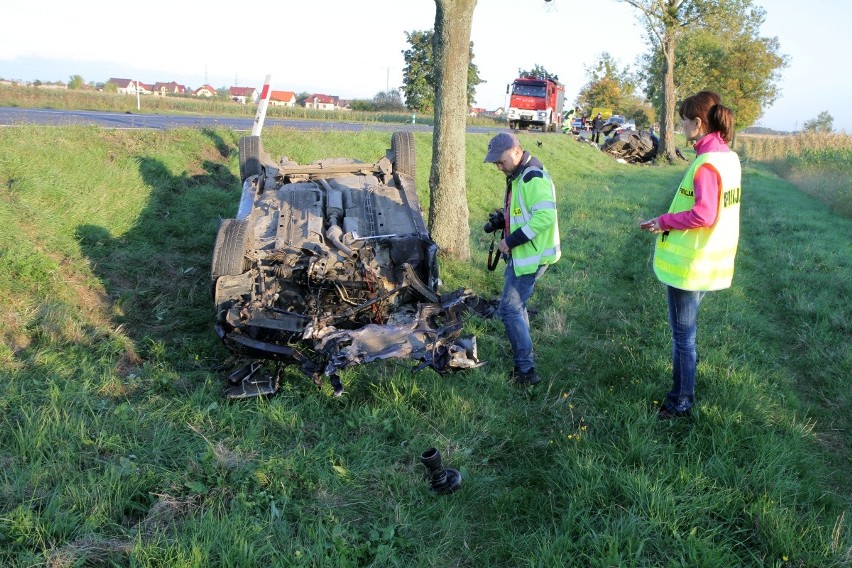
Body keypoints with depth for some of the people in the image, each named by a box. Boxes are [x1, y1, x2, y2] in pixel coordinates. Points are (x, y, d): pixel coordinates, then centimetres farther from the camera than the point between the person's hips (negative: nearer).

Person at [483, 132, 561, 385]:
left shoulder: (533, 178, -20)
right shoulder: (516, 176, 13)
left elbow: (545, 216, -29)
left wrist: (512, 241, -24)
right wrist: (502, 218, 7)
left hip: (532, 256, -11)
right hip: (519, 255, 11)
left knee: (510, 310, -8)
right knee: (516, 307, 16)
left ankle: (526, 371, 0)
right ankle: (523, 365, 27)